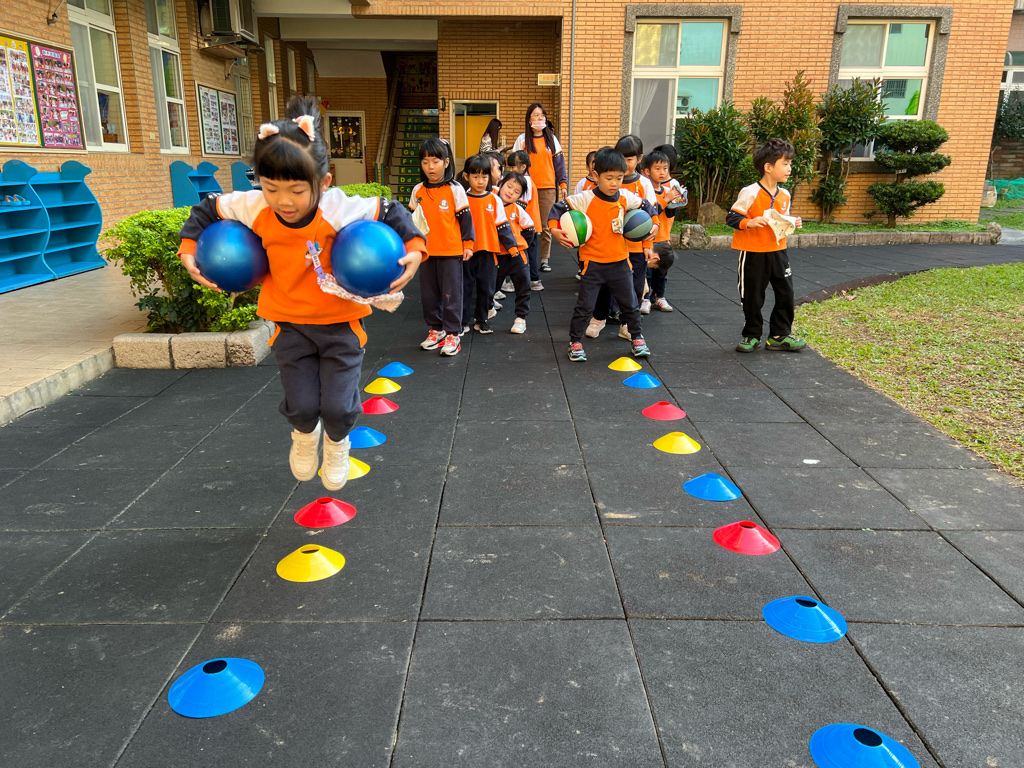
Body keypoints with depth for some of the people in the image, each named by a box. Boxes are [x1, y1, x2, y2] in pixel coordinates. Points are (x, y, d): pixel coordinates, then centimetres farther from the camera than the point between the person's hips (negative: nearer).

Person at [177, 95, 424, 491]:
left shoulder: (340, 210, -25)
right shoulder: (254, 208, -16)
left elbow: (392, 213, -12)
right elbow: (207, 209, 3)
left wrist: (414, 249, -24)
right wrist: (188, 250, 1)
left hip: (341, 321, -2)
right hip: (291, 323, 2)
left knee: (338, 407, -2)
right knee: (301, 406, 2)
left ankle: (336, 442, 36)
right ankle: (305, 435, 42)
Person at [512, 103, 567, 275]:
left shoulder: (551, 139, 11)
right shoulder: (522, 139, 6)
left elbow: (559, 162, 10)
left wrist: (563, 183, 3)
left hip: (548, 188, 2)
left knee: (546, 225, 1)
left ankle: (545, 259, 8)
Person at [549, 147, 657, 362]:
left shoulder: (625, 197, 0)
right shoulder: (586, 199, -14)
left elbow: (645, 206, 19)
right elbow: (559, 207, -12)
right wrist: (554, 229, -25)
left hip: (619, 261, 4)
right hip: (593, 262, -4)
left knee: (630, 303, 14)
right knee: (584, 306, 1)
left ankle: (637, 338, 33)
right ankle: (575, 342, 16)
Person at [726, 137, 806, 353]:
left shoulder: (784, 195, 7)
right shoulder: (750, 193, -14)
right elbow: (731, 217, -14)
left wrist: (792, 224, -1)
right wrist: (749, 222, -29)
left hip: (778, 252, 6)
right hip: (753, 253, -6)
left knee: (786, 293, 6)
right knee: (752, 297, 5)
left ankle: (780, 335, 18)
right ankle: (752, 336, 22)